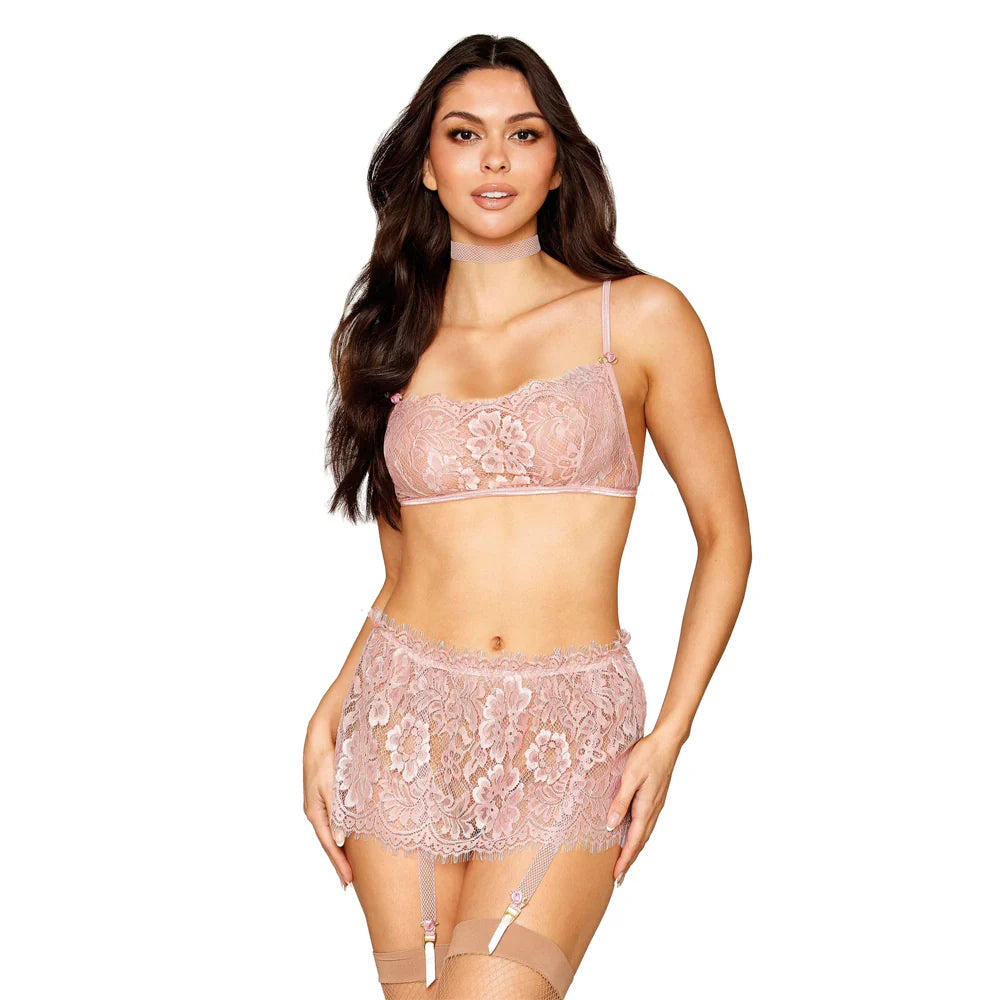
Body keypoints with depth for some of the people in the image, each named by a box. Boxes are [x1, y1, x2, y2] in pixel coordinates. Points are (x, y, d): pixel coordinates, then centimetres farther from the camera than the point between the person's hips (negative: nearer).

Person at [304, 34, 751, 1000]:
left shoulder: (640, 318, 1)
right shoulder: (386, 341, 9)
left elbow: (723, 533, 4)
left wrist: (669, 735, -4)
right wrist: (328, 712, 1)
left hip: (568, 737, -2)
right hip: (406, 720, 3)